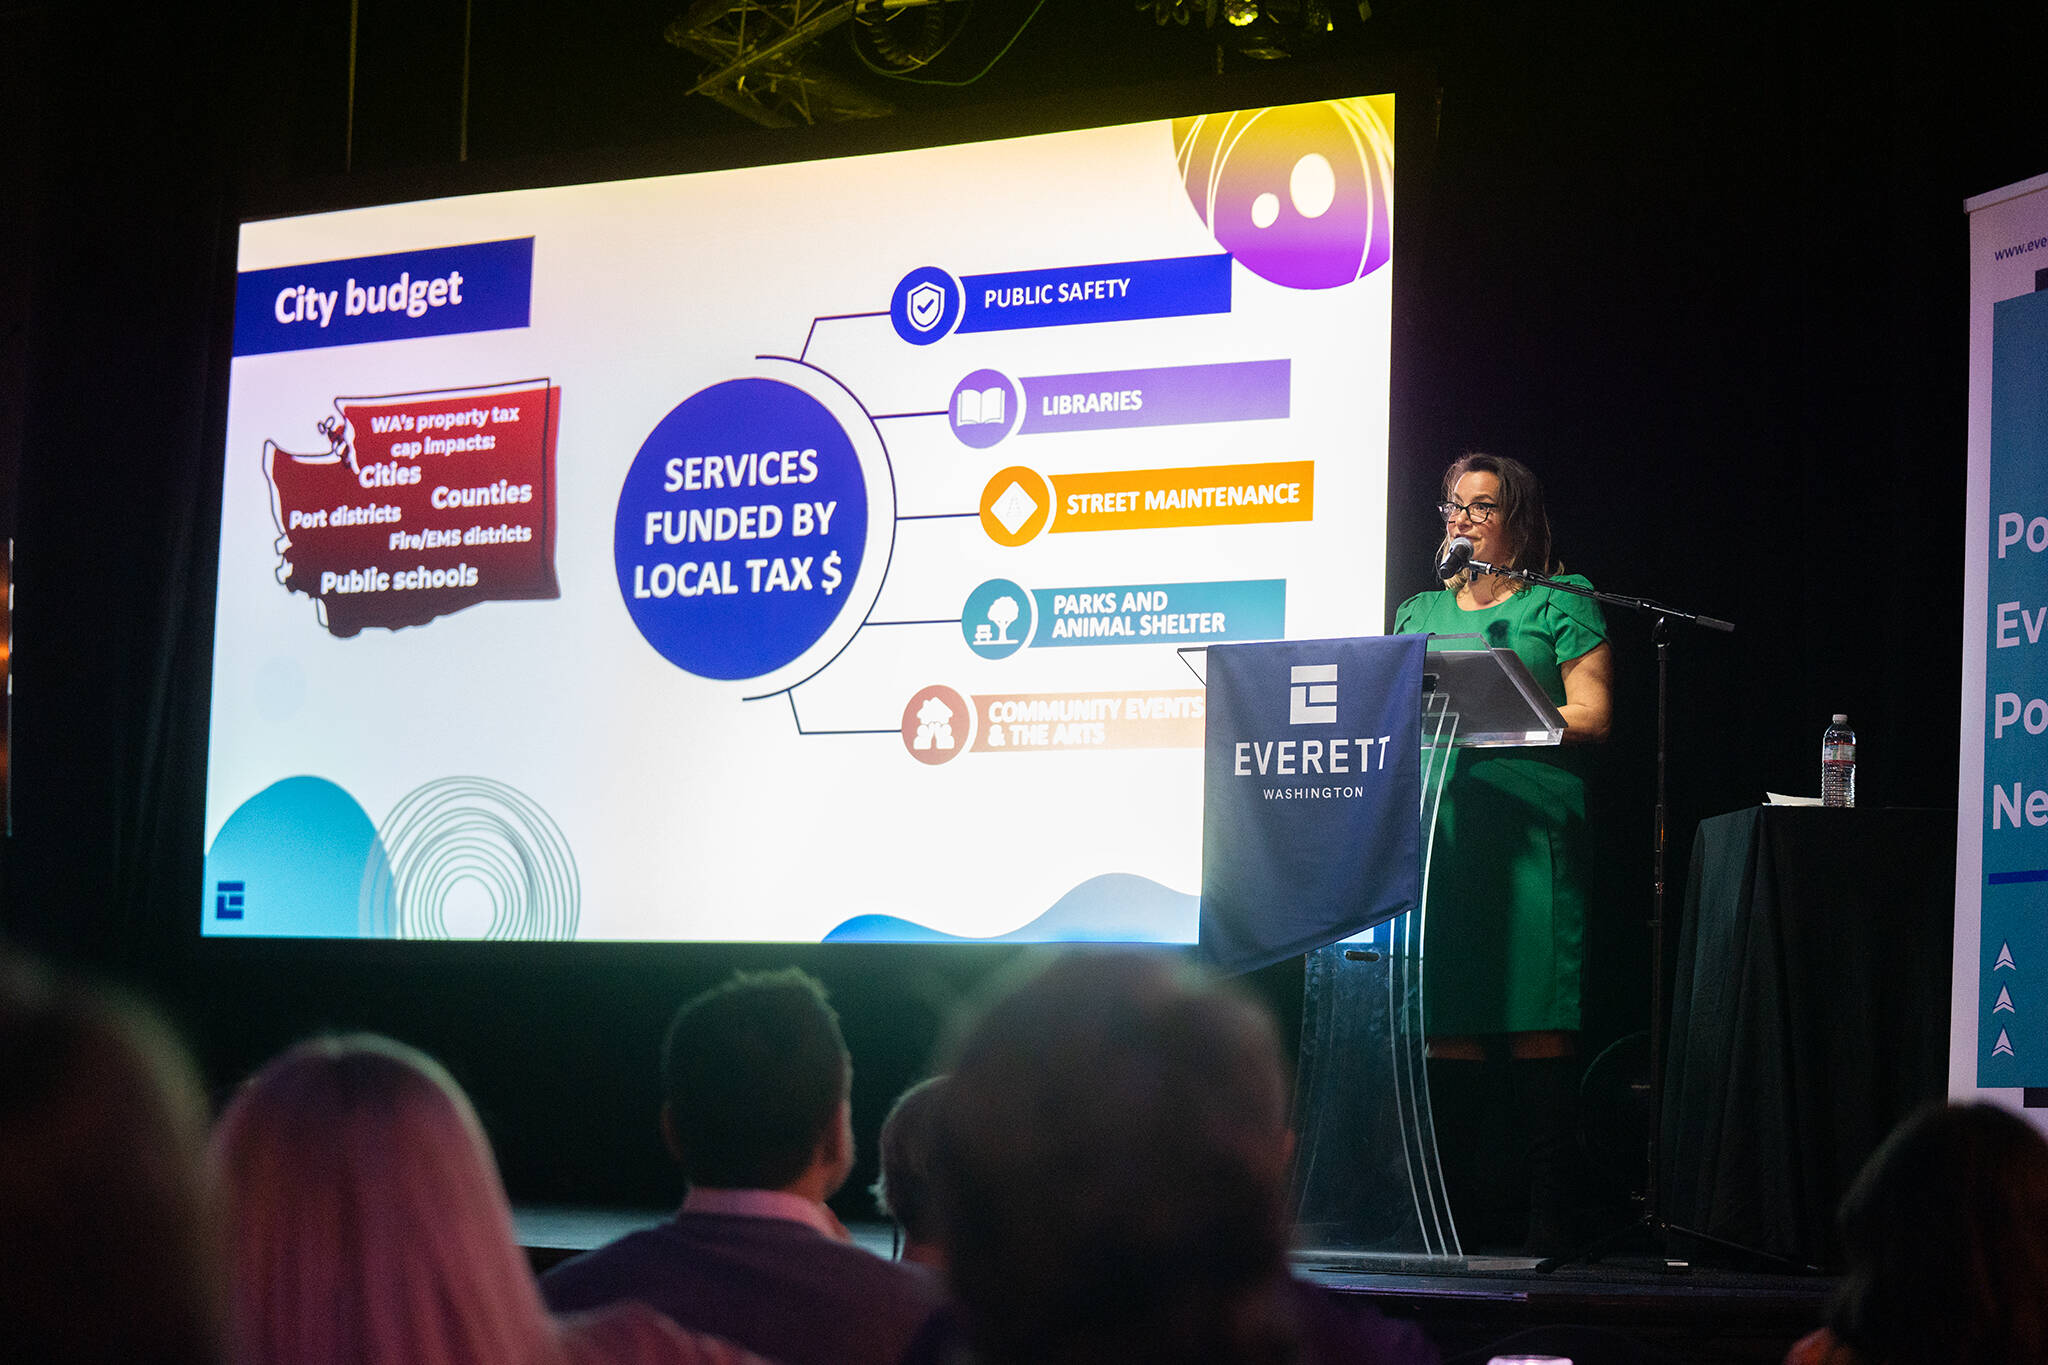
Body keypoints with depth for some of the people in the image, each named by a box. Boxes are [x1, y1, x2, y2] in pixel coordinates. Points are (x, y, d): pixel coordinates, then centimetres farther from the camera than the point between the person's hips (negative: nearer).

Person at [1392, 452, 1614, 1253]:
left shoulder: (1560, 606, 8)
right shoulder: (1420, 612, 22)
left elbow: (1591, 718, -2)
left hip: (1529, 822, -4)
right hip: (1433, 819, 4)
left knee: (1536, 1022, -9)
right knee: (1444, 1018, -1)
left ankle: (1545, 1209, -9)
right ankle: (1450, 1201, 2)